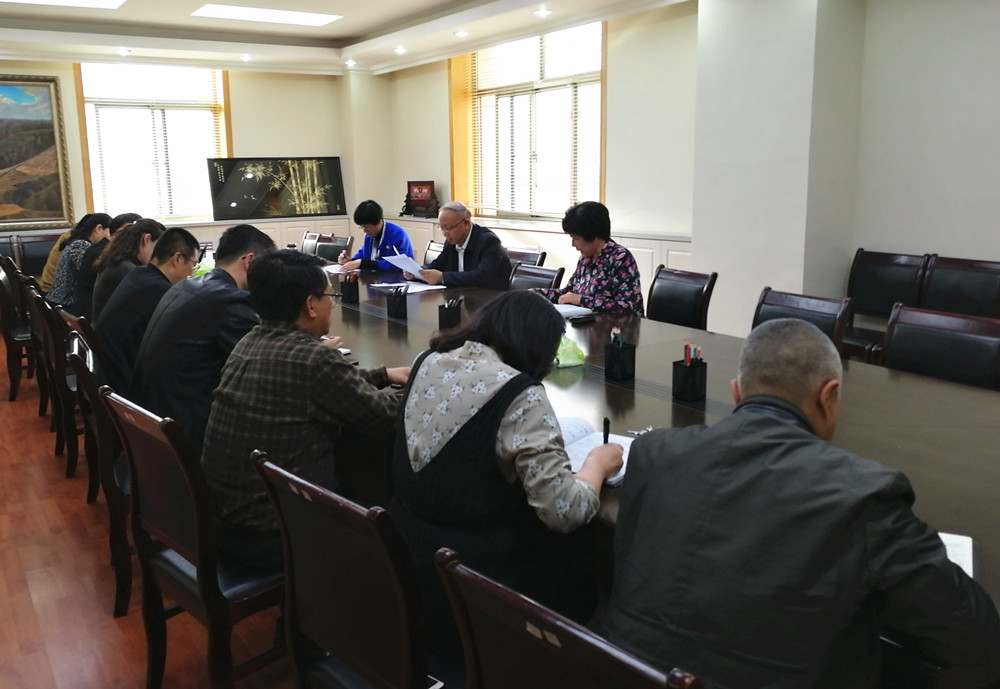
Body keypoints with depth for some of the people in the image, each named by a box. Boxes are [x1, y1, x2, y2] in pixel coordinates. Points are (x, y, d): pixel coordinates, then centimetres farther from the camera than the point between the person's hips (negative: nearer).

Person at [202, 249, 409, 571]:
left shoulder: (250, 343, 2)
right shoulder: (314, 360, -23)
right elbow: (382, 415, -9)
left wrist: (384, 374, 23)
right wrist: (404, 389, 11)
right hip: (272, 537, -7)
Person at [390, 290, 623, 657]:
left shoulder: (428, 361, -1)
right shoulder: (519, 395, -22)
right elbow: (564, 511, -22)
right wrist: (598, 464, -3)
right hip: (471, 578, -7)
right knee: (584, 589, 19)